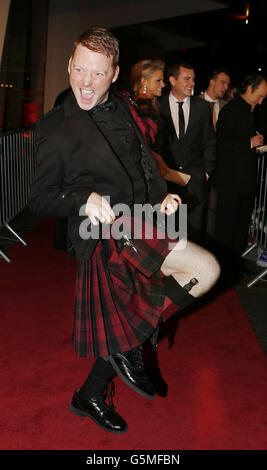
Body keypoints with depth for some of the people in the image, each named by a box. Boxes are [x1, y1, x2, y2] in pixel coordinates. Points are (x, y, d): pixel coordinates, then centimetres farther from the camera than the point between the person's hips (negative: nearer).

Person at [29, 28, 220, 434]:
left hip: (140, 224, 7)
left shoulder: (121, 109, 12)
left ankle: (90, 396, 36)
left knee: (126, 321, 14)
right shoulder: (55, 127, -6)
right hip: (108, 234, -7)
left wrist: (163, 196, 3)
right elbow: (40, 199, -5)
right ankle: (133, 349, 0)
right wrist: (84, 199, -23)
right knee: (206, 269, -18)